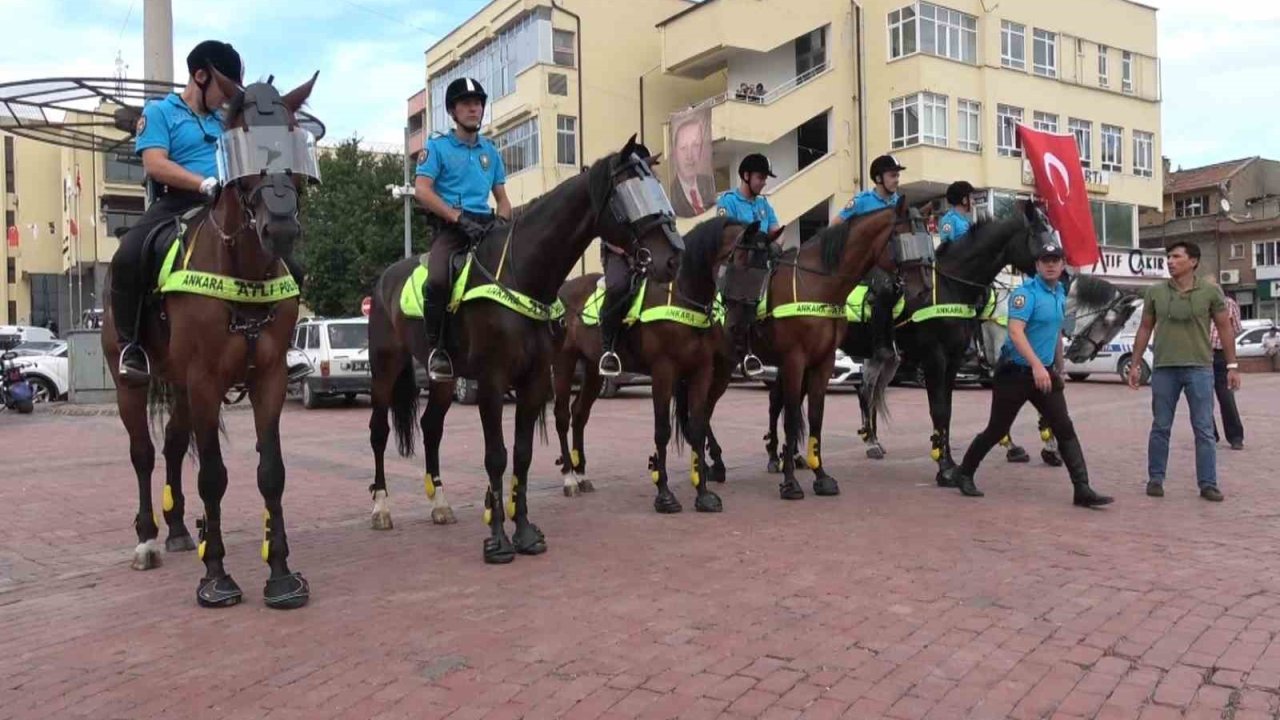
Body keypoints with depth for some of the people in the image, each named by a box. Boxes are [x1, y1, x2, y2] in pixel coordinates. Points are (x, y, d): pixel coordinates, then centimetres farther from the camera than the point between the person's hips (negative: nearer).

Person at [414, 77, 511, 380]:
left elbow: (502, 198, 23)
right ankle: (437, 347, -17)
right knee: (438, 279, -33)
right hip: (450, 226, -5)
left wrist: (502, 221, 0)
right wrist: (460, 218, -18)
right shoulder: (437, 146, 5)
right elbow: (422, 190, -8)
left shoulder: (490, 150, 20)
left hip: (485, 225, 6)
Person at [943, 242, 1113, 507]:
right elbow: (1015, 332, -26)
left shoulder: (1061, 295, 12)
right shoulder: (1025, 293, -14)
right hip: (1015, 372, -7)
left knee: (1065, 430, -2)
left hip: (1045, 372, 7)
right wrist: (1036, 366, -35)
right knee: (997, 430, 4)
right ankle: (963, 474, 22)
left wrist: (1058, 369, 26)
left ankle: (1082, 490, -2)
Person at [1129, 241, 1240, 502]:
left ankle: (1208, 484, 8)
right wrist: (1135, 364, 8)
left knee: (1204, 429, 1)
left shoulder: (1211, 292, 0)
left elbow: (1225, 328, 5)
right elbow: (1145, 329, 10)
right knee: (1160, 427, 7)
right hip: (1164, 368, 1)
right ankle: (1155, 479, 16)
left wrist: (1232, 365, 2)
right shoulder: (1154, 292, 3)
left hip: (1200, 368, -1)